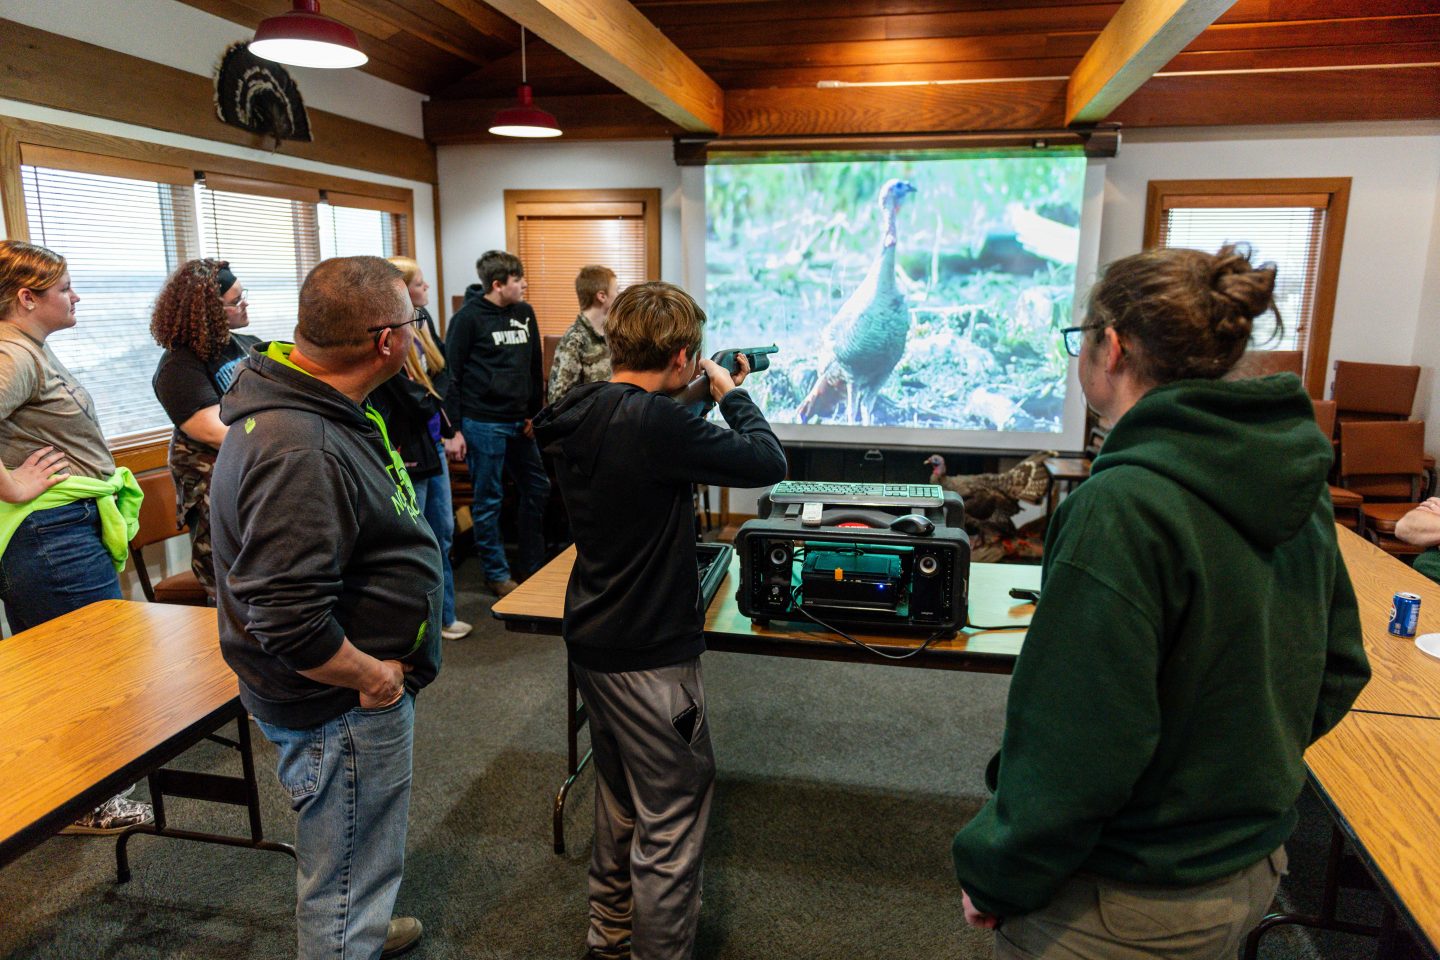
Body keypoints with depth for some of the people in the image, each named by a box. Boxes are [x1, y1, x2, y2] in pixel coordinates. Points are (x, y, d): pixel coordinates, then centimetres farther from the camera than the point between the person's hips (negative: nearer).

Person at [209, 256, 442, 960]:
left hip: (353, 696, 11)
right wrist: (373, 678, -19)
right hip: (341, 709, -11)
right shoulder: (299, 451, -32)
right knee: (348, 880, 11)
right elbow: (287, 623, -34)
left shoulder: (315, 406, 3)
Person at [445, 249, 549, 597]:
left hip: (519, 422, 7)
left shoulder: (524, 313, 8)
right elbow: (451, 374, -9)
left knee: (538, 489, 11)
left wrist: (535, 412, 9)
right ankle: (497, 574, 18)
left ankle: (533, 566, 25)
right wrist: (454, 428, -11)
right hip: (483, 423, -6)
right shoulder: (468, 317, -9)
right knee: (488, 501, 4)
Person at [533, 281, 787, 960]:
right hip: (649, 656, -9)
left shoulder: (579, 416, 0)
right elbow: (767, 462, -20)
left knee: (621, 795, 26)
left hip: (592, 641, 10)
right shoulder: (655, 424, -27)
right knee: (671, 822, 8)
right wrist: (730, 396, -4)